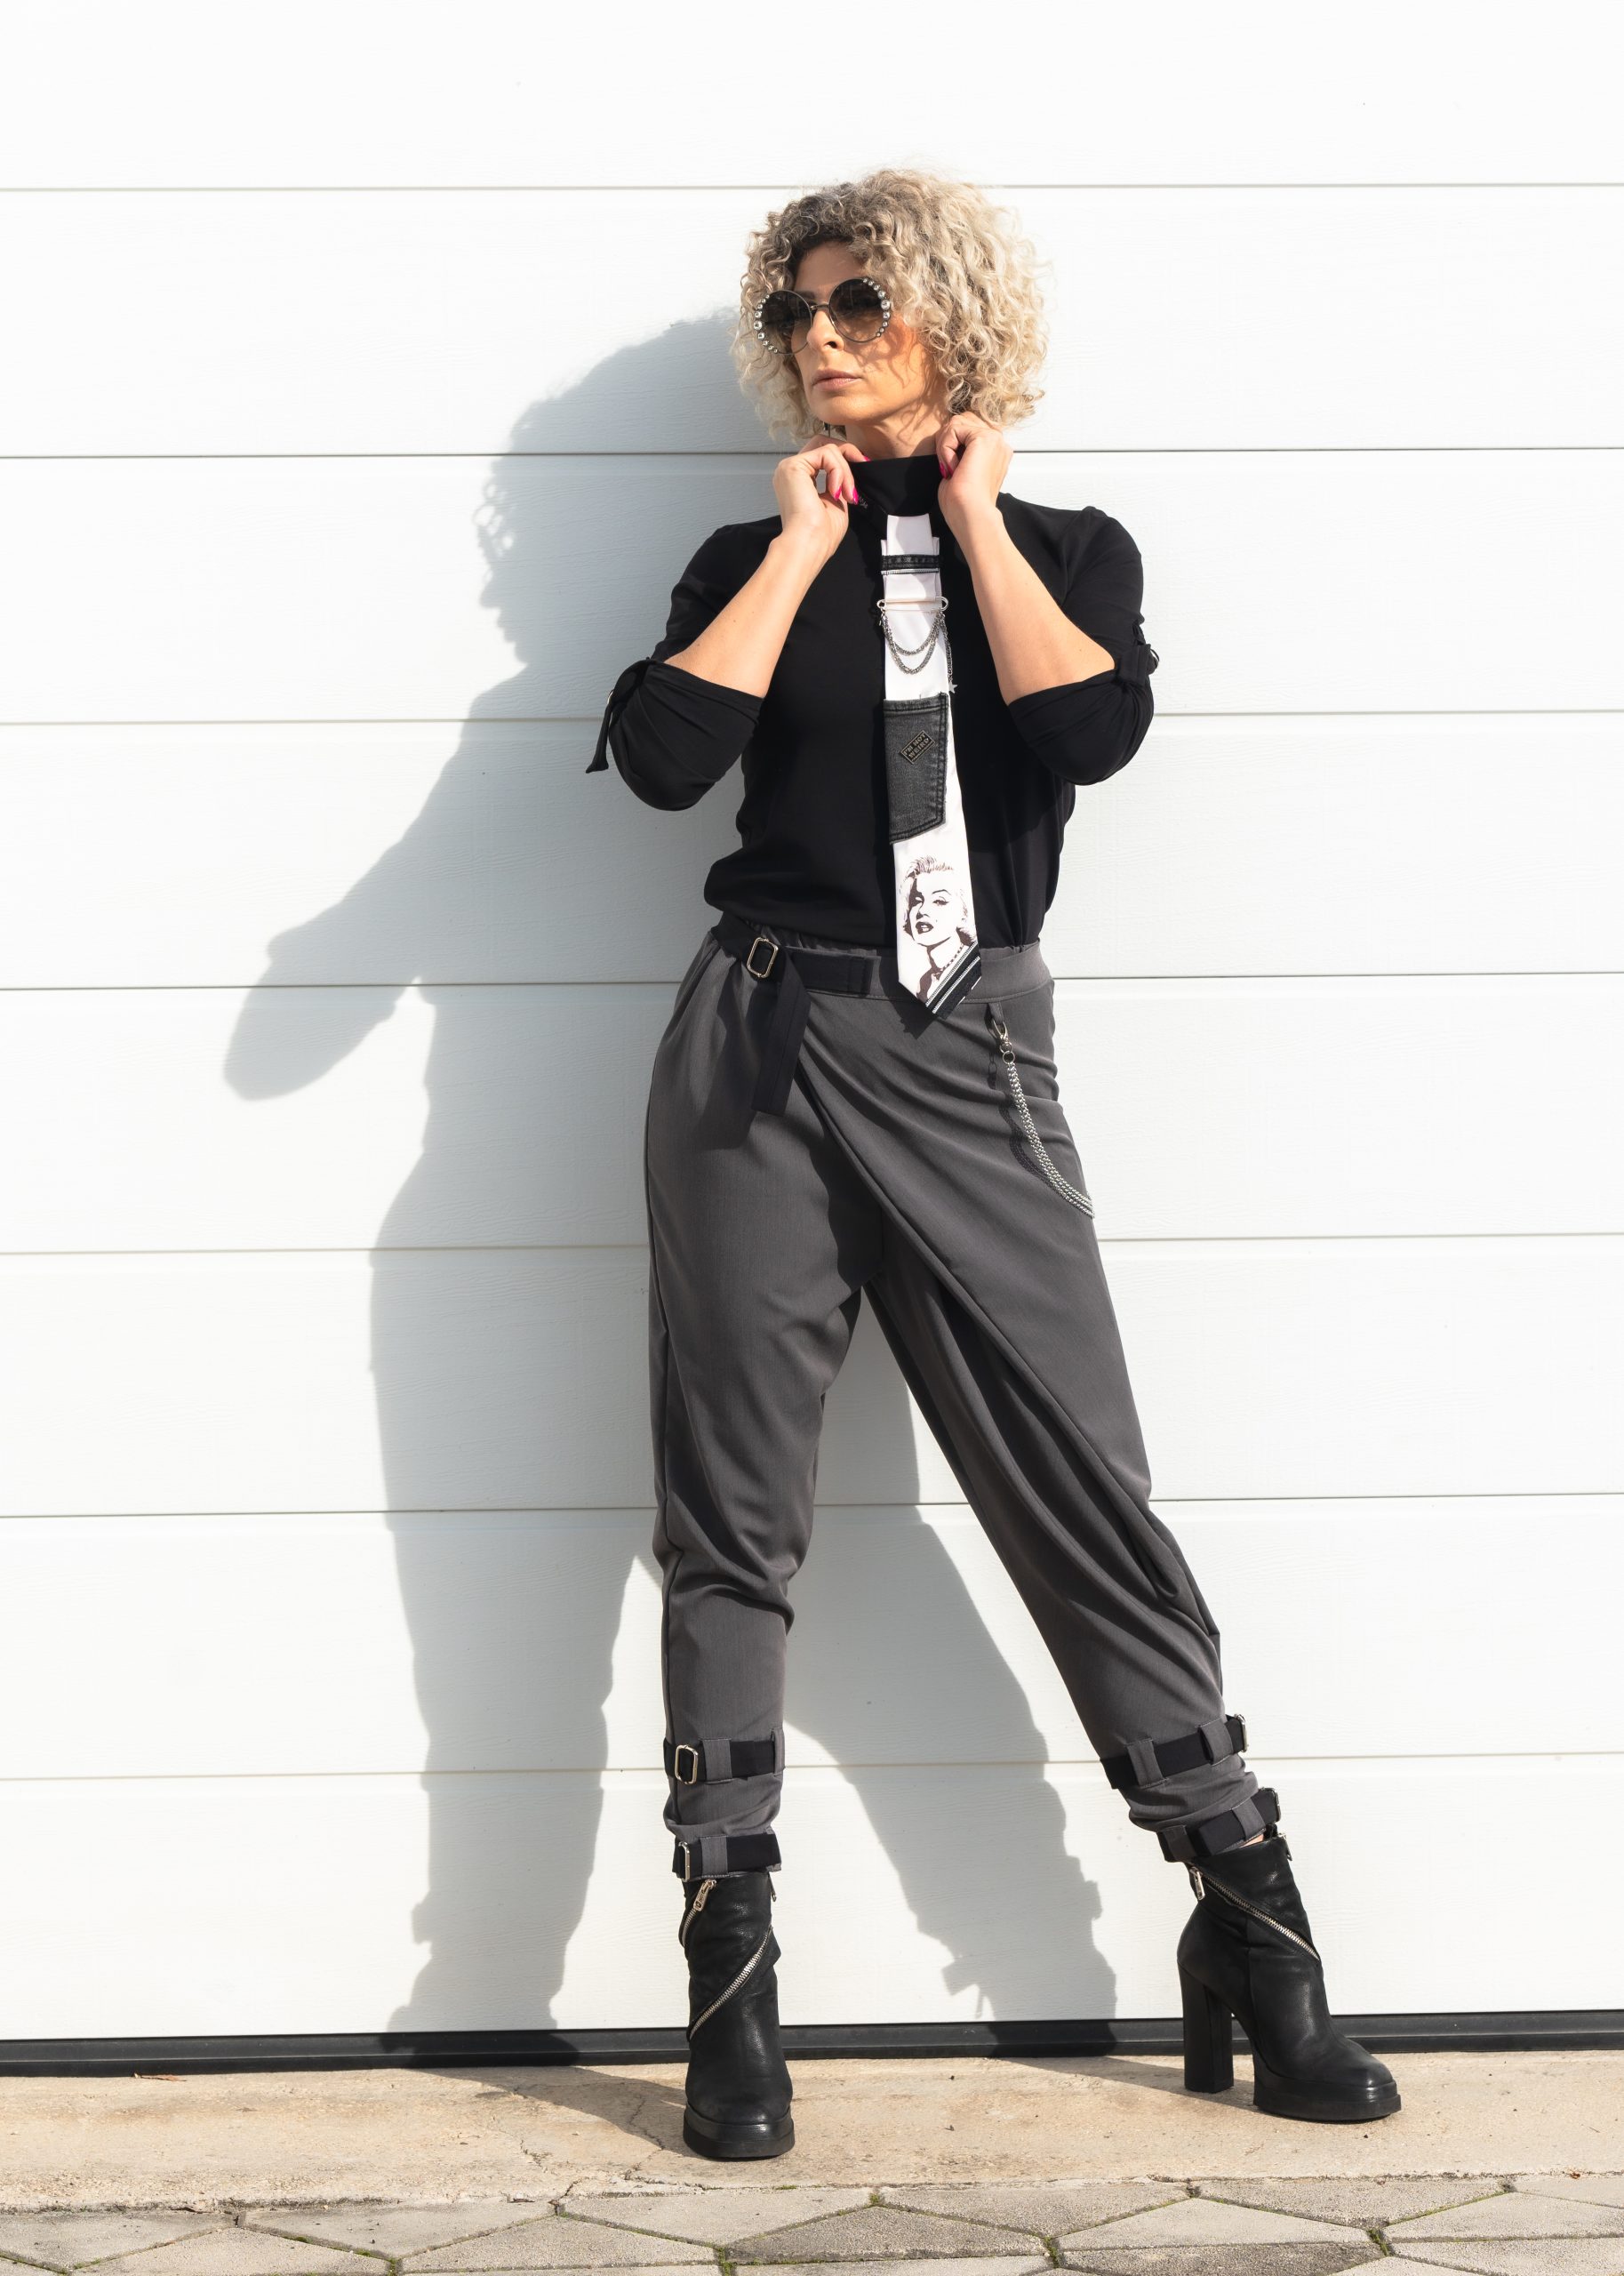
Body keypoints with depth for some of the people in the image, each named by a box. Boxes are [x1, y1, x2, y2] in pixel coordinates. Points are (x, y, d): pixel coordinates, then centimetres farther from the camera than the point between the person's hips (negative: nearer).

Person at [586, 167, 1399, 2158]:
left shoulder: (1064, 550, 12)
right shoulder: (757, 558, 11)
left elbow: (1092, 729, -10)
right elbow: (664, 754, -8)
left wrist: (971, 516, -1)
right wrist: (811, 540, -2)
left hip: (970, 1062, -1)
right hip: (761, 1049, 1)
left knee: (1086, 1494, -3)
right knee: (732, 1518, 1)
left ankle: (1254, 1938, 6)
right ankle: (733, 1976, 7)